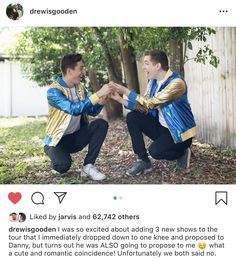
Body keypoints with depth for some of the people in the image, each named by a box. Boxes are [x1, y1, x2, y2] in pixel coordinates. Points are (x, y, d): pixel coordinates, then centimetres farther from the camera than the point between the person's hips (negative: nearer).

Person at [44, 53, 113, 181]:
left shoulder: (80, 87, 3)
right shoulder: (54, 91, -21)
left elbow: (92, 111, 3)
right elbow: (74, 109, -35)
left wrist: (103, 98, -17)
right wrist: (98, 94, -35)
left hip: (76, 137, 6)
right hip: (58, 140, -6)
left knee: (101, 124, -19)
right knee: (64, 165, -35)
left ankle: (88, 166, -13)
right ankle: (58, 162, 5)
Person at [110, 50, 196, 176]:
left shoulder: (176, 82, -24)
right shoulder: (153, 82, 2)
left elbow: (150, 103, -30)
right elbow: (144, 107, 0)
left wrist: (125, 91, -25)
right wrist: (120, 99, -10)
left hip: (179, 132, -8)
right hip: (161, 126, 8)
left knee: (155, 151, -29)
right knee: (132, 117, -8)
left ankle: (182, 153, 5)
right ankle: (143, 161, -1)